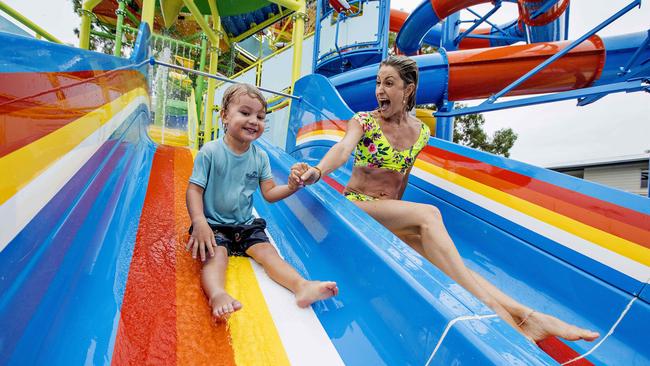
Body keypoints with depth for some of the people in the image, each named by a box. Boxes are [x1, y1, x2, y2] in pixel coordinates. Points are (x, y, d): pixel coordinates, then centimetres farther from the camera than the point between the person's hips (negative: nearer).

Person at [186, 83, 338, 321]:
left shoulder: (260, 157, 3)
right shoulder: (210, 152, -10)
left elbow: (269, 193, 3)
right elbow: (195, 189, -12)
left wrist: (290, 187, -19)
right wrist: (199, 222, -29)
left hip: (247, 225, 4)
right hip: (214, 225, -3)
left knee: (267, 251, -16)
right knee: (216, 254, -29)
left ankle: (302, 286, -34)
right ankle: (217, 295, -55)